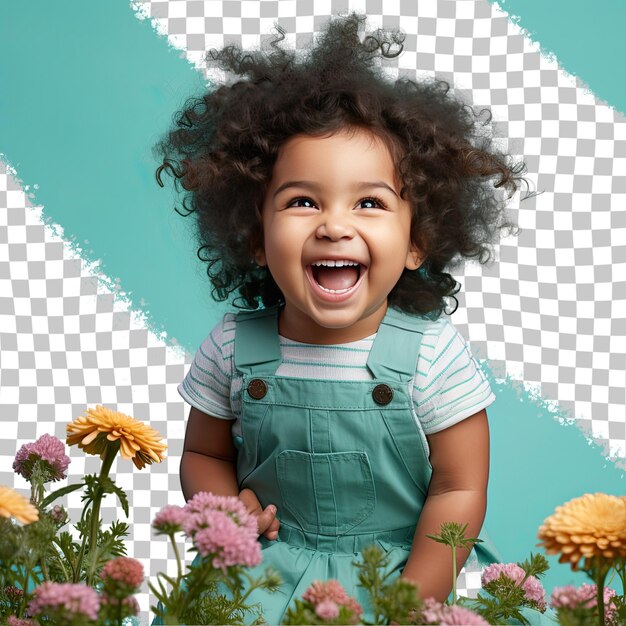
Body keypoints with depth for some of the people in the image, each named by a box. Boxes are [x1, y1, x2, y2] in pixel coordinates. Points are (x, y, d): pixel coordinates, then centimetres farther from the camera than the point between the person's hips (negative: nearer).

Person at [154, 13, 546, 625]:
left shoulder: (433, 353, -13)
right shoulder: (233, 348, -6)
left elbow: (460, 489, -8)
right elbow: (204, 453, 8)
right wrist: (225, 508, -13)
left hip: (405, 562, 0)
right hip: (269, 561, 1)